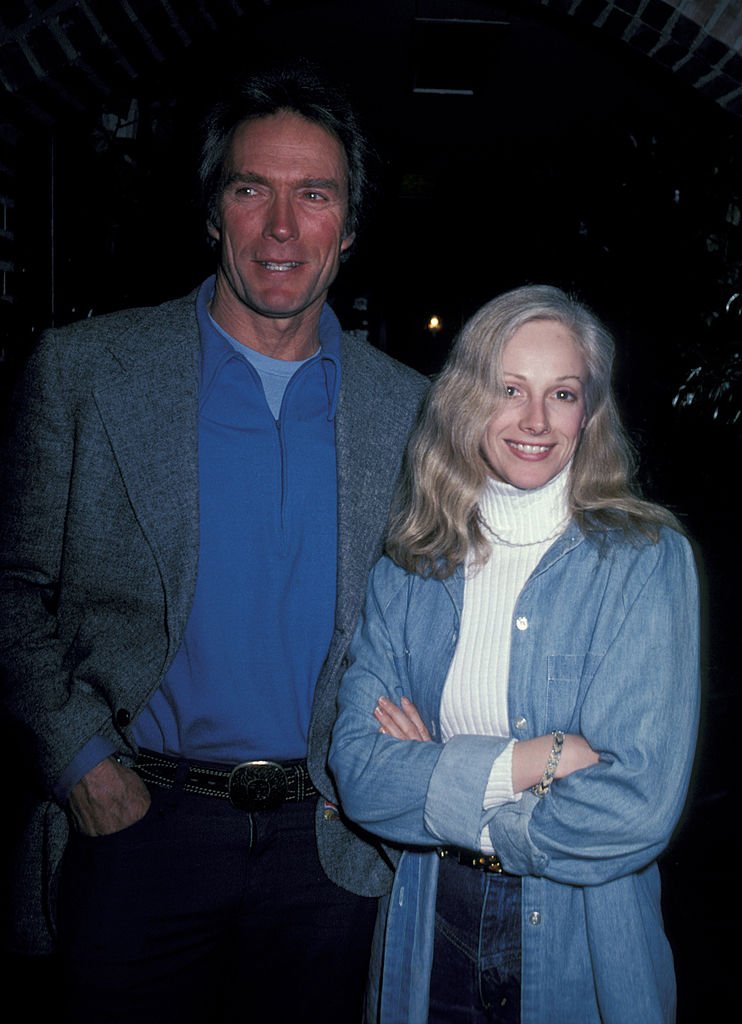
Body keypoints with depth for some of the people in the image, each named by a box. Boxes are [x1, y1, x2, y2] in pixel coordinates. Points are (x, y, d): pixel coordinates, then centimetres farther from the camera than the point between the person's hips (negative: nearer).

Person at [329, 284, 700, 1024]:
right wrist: (535, 757, -21)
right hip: (428, 942, 2)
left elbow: (636, 808, -20)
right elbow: (358, 772, -11)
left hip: (585, 957, -2)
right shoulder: (406, 571, -4)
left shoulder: (646, 560, -13)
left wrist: (432, 780, -13)